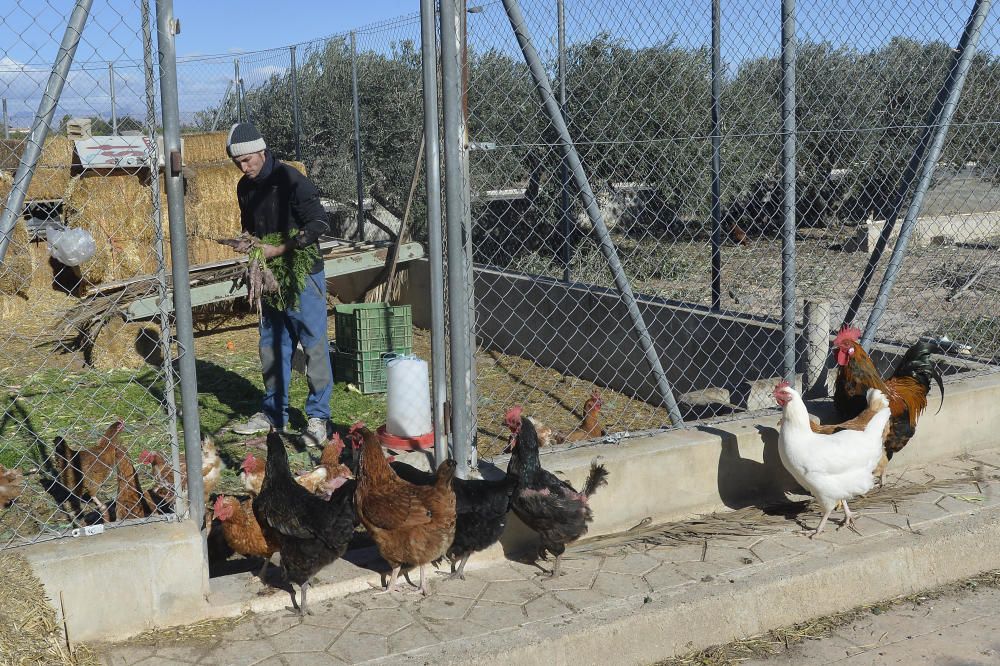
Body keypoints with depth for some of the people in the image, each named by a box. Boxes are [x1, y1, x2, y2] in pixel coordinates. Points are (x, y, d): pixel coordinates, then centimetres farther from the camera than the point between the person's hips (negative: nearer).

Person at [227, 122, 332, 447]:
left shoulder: (290, 180, -15)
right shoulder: (245, 187, 8)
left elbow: (318, 223, -21)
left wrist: (278, 249, -22)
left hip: (303, 274, -7)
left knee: (314, 345, -3)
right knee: (271, 345, 13)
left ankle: (318, 417, 5)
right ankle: (274, 412, 24)